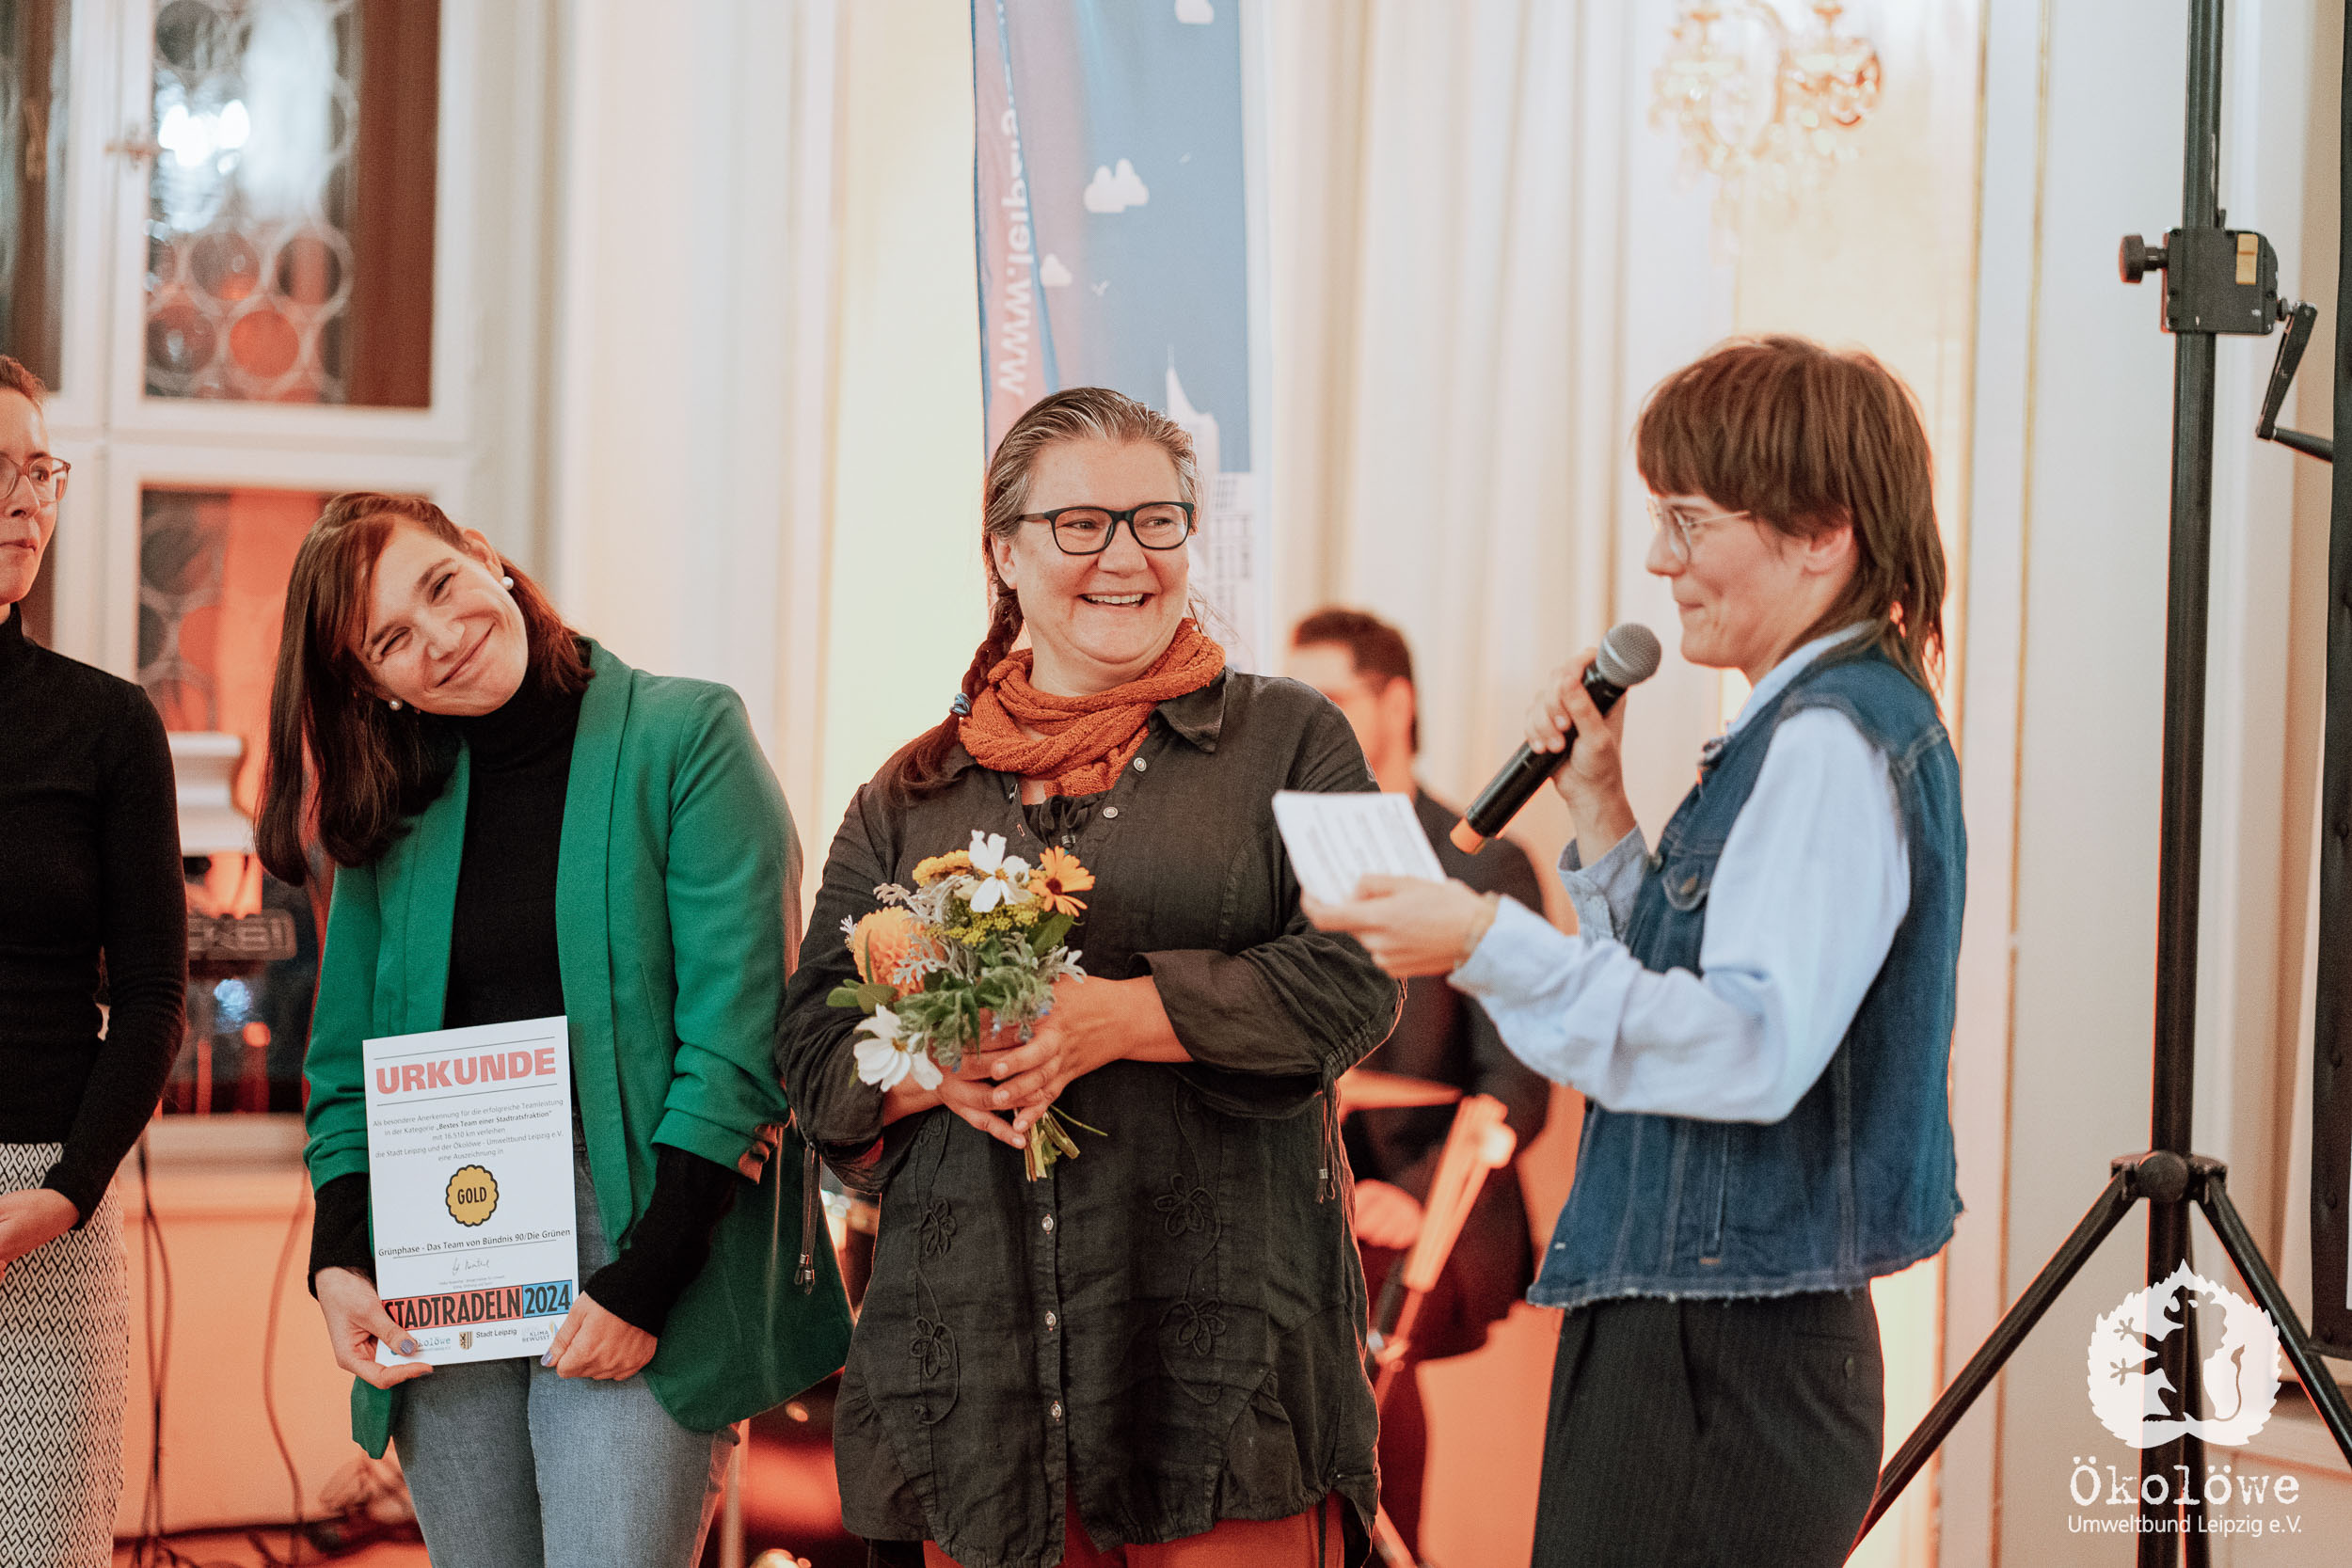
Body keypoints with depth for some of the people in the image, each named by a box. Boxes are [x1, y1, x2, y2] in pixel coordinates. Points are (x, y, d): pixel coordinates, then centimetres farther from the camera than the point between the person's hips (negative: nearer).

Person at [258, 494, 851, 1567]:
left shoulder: (685, 737, -3)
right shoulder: (392, 808, 12)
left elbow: (737, 1035, -9)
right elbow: (348, 1065, 16)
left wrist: (643, 1281, -14)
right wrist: (340, 1259, -1)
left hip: (637, 1231, -4)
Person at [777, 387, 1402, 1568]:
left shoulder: (1289, 742, 8)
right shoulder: (912, 796, 16)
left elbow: (1350, 979, -5)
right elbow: (816, 1048, 13)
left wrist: (1115, 1017, -16)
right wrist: (935, 1070, -10)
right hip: (977, 1336, 2)